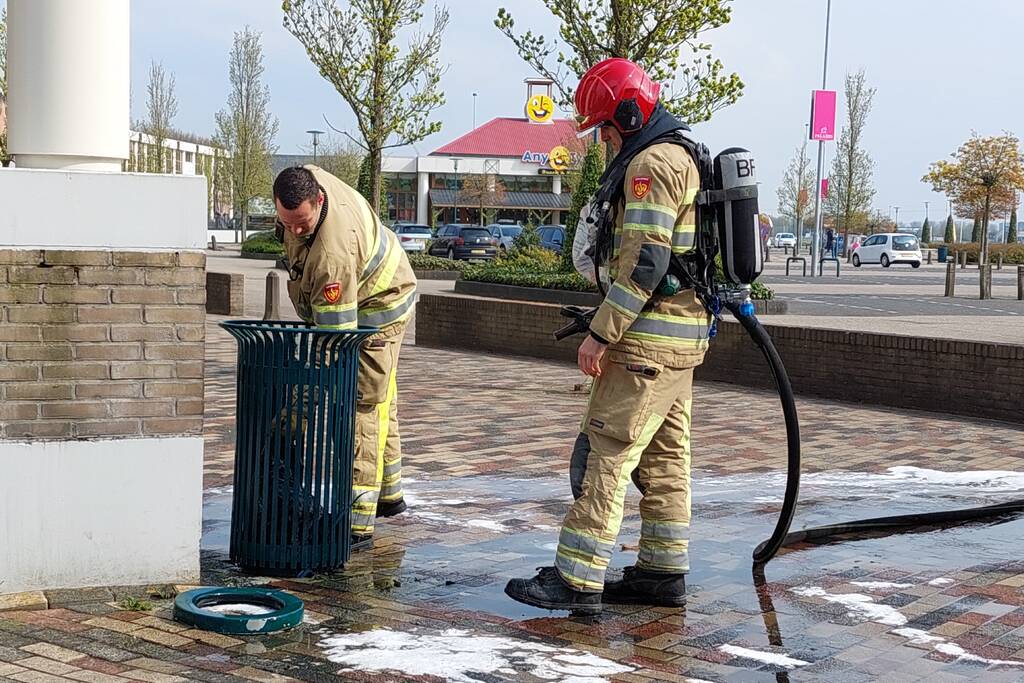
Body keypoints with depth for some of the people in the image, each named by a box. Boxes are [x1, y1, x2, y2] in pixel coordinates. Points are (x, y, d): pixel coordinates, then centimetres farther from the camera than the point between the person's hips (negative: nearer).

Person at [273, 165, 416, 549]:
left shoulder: (332, 252, -41)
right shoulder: (306, 179, -18)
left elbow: (338, 334, -38)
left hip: (376, 308, -10)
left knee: (364, 406, -15)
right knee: (380, 401, 20)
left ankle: (359, 524, -16)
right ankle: (389, 495, 36)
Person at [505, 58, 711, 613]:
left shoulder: (651, 163, -14)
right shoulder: (685, 157, 20)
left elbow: (643, 261, -22)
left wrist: (601, 333, -19)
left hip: (648, 340, -11)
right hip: (683, 338, 11)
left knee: (606, 453, -9)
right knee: (664, 458, 13)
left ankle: (578, 578, -8)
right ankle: (664, 572, 19)